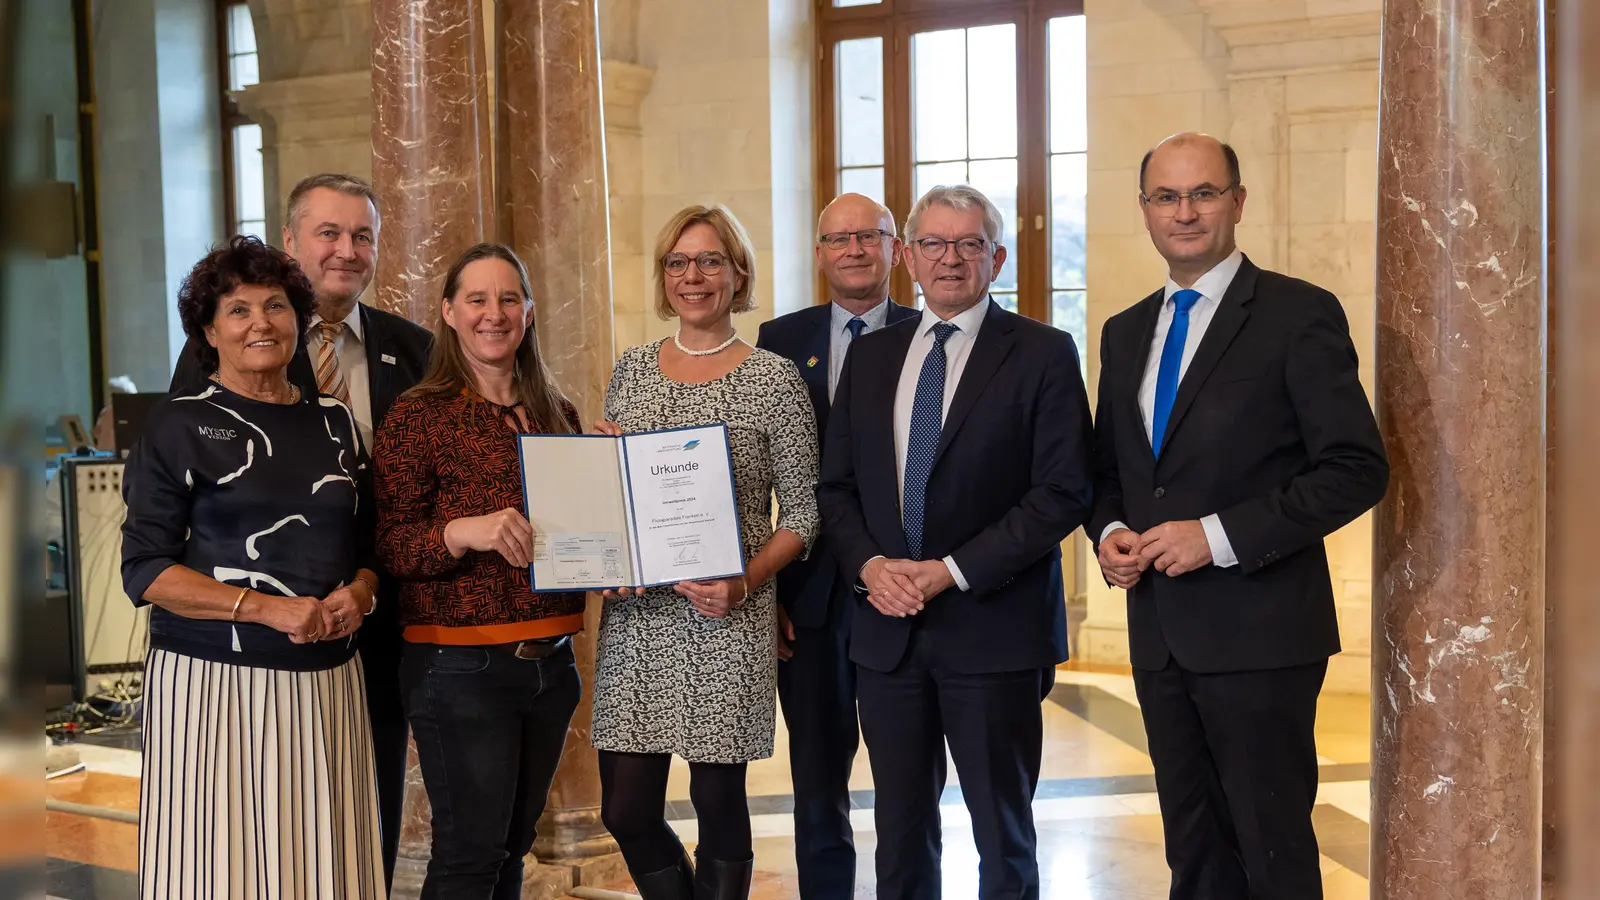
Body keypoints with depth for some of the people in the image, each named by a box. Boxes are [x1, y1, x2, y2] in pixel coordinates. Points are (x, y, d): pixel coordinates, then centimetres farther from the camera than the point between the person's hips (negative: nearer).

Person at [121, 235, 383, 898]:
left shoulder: (334, 421, 14)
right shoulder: (179, 425, 0)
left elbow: (367, 541, 20)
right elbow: (145, 570, -6)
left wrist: (360, 593, -3)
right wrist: (267, 608, -16)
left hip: (326, 681, 4)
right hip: (214, 682, -4)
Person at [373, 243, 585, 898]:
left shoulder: (557, 415, 11)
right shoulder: (419, 415, -5)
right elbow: (387, 546, -10)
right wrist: (461, 532, -27)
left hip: (550, 663, 6)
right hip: (462, 666, -6)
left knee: (514, 845, 15)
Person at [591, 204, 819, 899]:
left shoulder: (773, 378, -2)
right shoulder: (631, 371, 10)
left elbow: (801, 510, -2)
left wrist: (745, 582, -16)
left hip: (727, 619, -3)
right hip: (636, 615, 4)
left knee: (719, 807, 4)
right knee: (626, 810, 5)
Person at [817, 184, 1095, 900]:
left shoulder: (1043, 354, -3)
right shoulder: (869, 357, 11)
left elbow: (1064, 492, -10)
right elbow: (835, 485, 12)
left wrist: (953, 570, -15)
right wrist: (869, 564, -7)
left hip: (993, 628, -4)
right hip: (887, 627, 4)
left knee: (1004, 837, 8)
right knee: (899, 833, 12)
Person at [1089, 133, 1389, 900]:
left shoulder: (1299, 314, -7)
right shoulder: (1124, 332, 12)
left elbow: (1357, 469, -13)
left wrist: (1220, 536, -19)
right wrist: (1109, 534, -2)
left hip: (1259, 630, -6)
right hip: (1159, 629, 6)